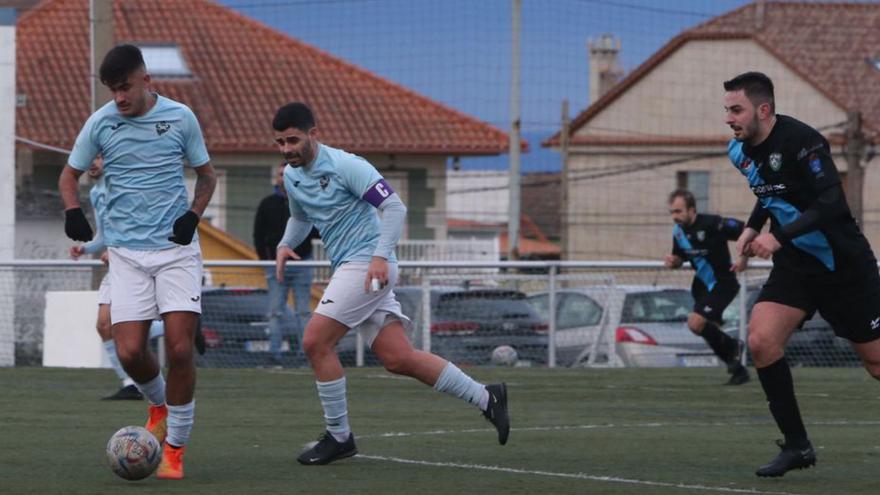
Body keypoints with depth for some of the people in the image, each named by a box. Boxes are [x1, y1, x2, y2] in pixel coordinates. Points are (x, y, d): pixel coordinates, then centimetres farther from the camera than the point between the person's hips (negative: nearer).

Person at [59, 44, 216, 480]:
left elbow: (206, 174, 12)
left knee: (180, 348, -12)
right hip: (126, 253, 1)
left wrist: (193, 215, -6)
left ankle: (175, 448, 2)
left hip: (176, 248, -1)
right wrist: (73, 211, -8)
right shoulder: (101, 123, 0)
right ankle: (159, 404, 25)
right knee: (130, 353, -9)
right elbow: (70, 174, 13)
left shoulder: (180, 118, -1)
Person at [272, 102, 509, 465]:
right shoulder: (291, 176, 12)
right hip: (347, 269, 8)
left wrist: (380, 256, -26)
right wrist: (285, 245, 14)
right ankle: (485, 398, 11)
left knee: (316, 341, -14)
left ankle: (339, 436, -3)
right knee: (399, 359, 3)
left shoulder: (344, 165, -13)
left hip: (367, 266, -8)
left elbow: (394, 207, -16)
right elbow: (300, 217, 33)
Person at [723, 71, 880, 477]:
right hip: (795, 265, 6)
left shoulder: (801, 141, -22)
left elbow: (832, 204, -30)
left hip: (843, 264, -6)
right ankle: (797, 446, -6)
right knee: (761, 340, -14)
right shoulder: (741, 151, 2)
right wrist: (753, 227, 7)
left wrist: (779, 237, -35)